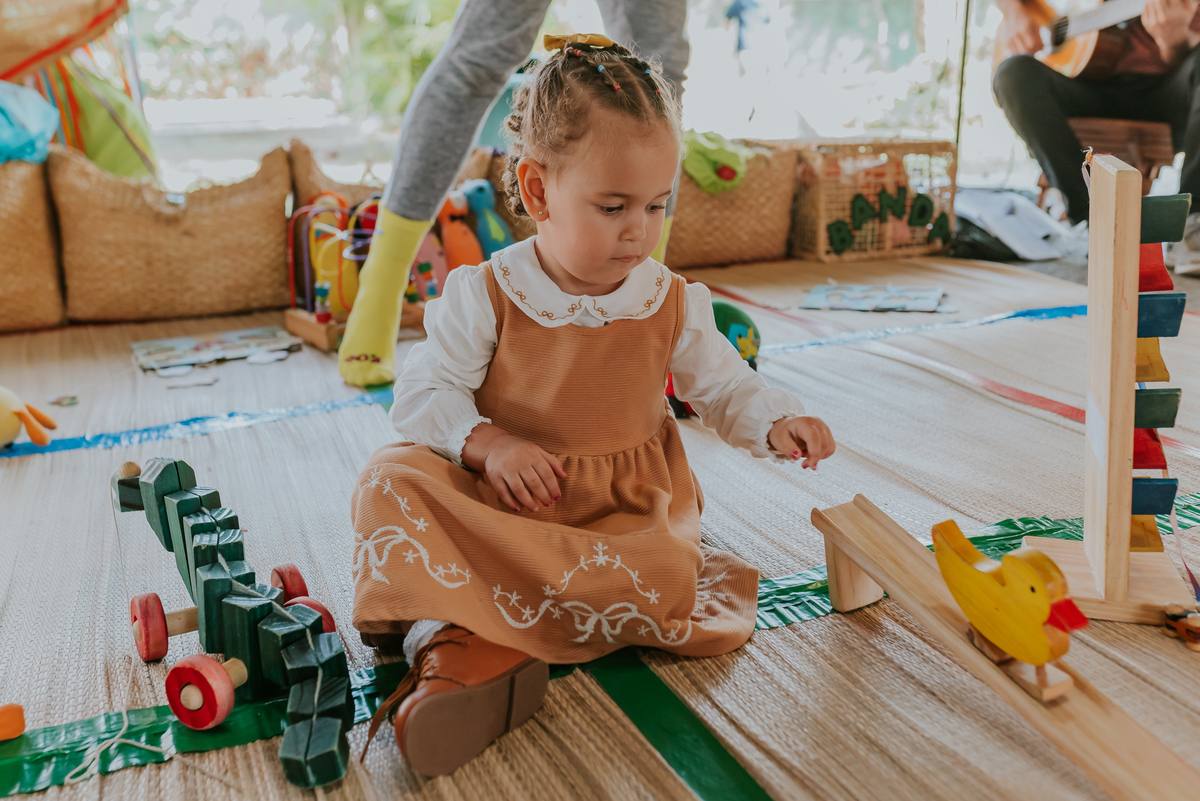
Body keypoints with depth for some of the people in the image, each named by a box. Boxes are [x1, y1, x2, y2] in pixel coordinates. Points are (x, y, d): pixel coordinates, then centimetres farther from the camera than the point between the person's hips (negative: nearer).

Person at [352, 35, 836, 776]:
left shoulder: (672, 304, 1)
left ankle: (479, 645, -26)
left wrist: (777, 424, -13)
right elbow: (423, 394, -5)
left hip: (627, 512, 1)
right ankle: (448, 641, -37)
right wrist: (486, 442, -22)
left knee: (670, 586, -29)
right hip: (500, 500, 0)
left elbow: (725, 388, 8)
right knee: (394, 479, -23)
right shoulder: (485, 296, -6)